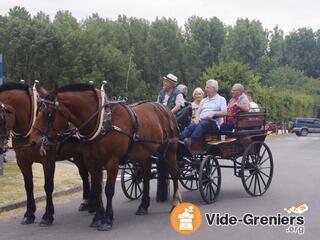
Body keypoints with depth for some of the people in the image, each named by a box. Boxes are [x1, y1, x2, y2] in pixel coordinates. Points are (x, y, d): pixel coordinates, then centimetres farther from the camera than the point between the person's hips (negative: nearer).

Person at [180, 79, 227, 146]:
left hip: (213, 122, -4)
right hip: (201, 120, 4)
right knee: (192, 125, -30)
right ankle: (179, 138, -52)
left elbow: (224, 112, -1)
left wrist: (214, 113, -17)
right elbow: (198, 112, 21)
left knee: (203, 124, -38)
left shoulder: (221, 99, 13)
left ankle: (191, 140, -57)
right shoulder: (204, 100, 29)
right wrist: (197, 117, -3)